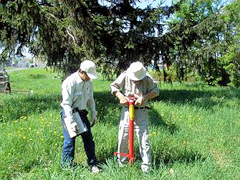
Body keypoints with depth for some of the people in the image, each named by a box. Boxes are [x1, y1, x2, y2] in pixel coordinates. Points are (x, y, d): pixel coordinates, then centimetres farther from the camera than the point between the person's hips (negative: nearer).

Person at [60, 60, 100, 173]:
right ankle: (66, 166, 16)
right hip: (69, 113, -6)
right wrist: (71, 121, -25)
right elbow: (66, 104, -21)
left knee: (88, 139, 10)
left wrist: (94, 114, 7)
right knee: (69, 141, -1)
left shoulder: (89, 82, 2)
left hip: (82, 113, 7)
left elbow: (90, 99, 15)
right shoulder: (70, 82, -20)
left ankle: (93, 164, 22)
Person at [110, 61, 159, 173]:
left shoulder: (147, 79, -6)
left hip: (141, 112, -1)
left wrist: (144, 98, -17)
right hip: (126, 111, 1)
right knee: (123, 138, 7)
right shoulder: (125, 76, -6)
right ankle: (121, 163, 25)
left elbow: (156, 91, -2)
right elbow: (113, 86, 3)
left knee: (144, 138, -3)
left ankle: (146, 167, 6)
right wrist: (120, 97, -13)